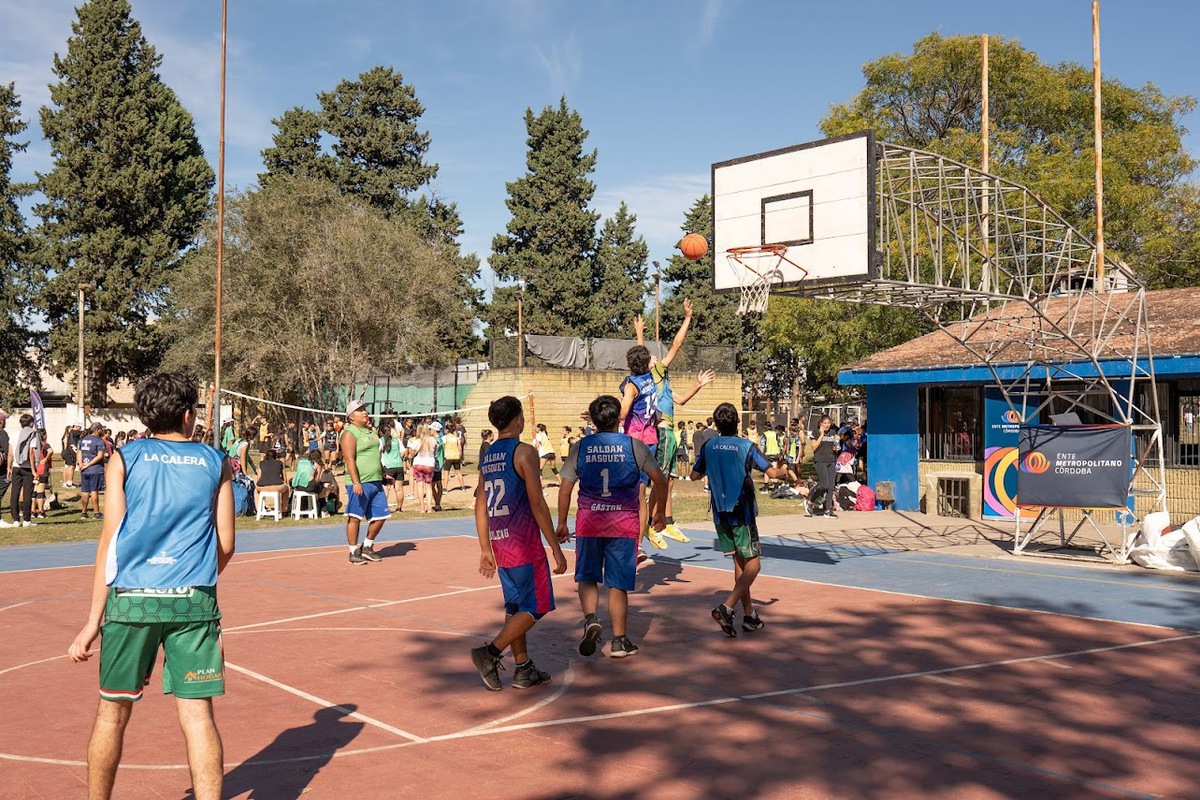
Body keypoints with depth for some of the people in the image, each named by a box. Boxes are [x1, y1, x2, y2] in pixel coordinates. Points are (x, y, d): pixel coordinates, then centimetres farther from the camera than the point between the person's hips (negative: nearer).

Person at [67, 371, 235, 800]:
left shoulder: (125, 459, 6)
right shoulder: (216, 462, 8)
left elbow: (110, 540, 0)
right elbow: (225, 545, 7)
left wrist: (94, 620, 2)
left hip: (131, 599, 0)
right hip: (194, 602, 0)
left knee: (113, 713, 13)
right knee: (197, 714, 2)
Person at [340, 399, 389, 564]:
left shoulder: (370, 432, 18)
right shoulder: (349, 433, -9)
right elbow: (350, 459, -17)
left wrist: (382, 476, 23)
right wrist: (356, 482, -24)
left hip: (376, 483, 8)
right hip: (359, 484, -8)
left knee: (381, 516, 9)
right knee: (355, 517, -1)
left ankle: (367, 547, 24)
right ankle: (354, 552, 8)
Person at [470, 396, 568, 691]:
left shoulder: (487, 457, 11)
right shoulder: (524, 452, -12)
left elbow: (480, 507, 13)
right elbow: (537, 504, -15)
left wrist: (486, 550, 19)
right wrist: (556, 548, -11)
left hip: (499, 543, 8)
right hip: (524, 543, -8)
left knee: (515, 606, 15)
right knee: (535, 607, 1)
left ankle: (524, 669, 19)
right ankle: (490, 653, -11)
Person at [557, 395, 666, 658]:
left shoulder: (579, 447, 2)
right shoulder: (634, 446, -1)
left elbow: (565, 488, 3)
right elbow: (660, 480, 3)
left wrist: (562, 524, 12)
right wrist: (660, 512, 17)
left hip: (588, 520, 1)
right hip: (624, 523, -1)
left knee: (587, 577, 16)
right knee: (618, 583, 8)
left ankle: (590, 619, -8)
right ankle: (618, 641, 13)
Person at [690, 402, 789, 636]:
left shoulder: (708, 446, 0)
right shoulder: (747, 446, -11)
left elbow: (694, 475, 11)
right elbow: (773, 473, -10)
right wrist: (783, 470, 12)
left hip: (720, 514, 5)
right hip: (742, 514, -5)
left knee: (739, 562, 14)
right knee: (753, 564, 1)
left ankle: (749, 615, 16)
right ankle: (727, 607, -17)